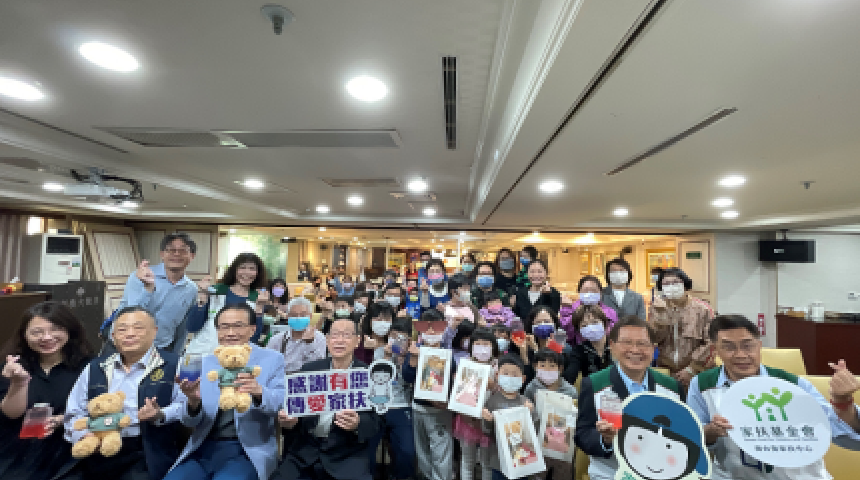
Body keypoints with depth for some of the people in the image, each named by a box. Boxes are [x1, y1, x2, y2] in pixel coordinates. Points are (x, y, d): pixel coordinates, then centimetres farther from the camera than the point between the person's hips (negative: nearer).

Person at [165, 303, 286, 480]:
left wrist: (259, 393, -33)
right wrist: (193, 402, -14)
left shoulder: (273, 360, 1)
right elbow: (190, 423, 10)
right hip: (203, 449, 4)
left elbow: (283, 402, -11)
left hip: (249, 450, -4)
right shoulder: (204, 364, 12)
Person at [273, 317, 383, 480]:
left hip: (346, 455, -2)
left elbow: (376, 422, -4)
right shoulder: (309, 369, 7)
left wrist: (358, 424, -24)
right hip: (304, 450, 2)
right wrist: (288, 421, -13)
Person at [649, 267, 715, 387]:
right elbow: (652, 340, -5)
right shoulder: (658, 308, 3)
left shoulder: (702, 309, -3)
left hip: (697, 373, -1)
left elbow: (710, 343, -7)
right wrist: (661, 314, -14)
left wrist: (692, 369, -11)